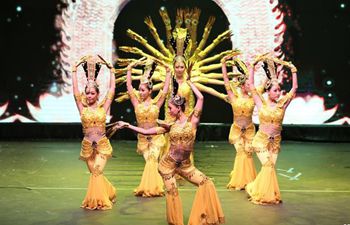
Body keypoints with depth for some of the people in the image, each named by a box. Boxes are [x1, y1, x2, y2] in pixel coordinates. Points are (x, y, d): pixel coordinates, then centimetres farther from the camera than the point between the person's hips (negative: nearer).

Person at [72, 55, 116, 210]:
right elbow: (75, 90, -3)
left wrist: (111, 70, 3)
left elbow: (112, 89, 0)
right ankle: (108, 193, 33)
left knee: (97, 171, -15)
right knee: (95, 173, 9)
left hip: (102, 144, -2)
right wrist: (75, 70, -1)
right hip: (87, 145, 2)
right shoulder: (82, 107, 1)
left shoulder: (103, 107, 0)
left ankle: (97, 200, 1)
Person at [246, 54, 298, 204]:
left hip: (275, 141, 3)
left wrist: (293, 71, -5)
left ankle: (255, 189, 23)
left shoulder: (282, 103, -1)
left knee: (269, 167, 1)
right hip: (261, 140, -3)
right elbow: (251, 85, -9)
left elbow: (294, 88, -1)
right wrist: (253, 65, -12)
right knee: (268, 165, -11)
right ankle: (262, 194, 9)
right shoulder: (261, 103, -6)